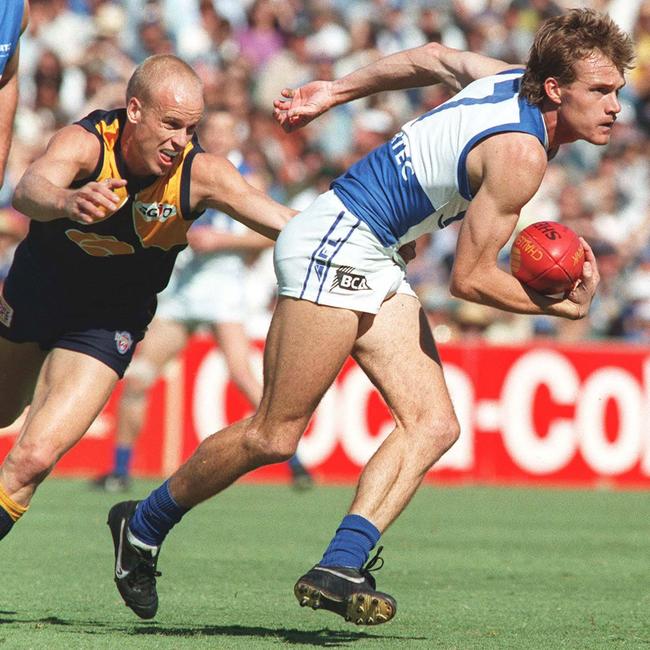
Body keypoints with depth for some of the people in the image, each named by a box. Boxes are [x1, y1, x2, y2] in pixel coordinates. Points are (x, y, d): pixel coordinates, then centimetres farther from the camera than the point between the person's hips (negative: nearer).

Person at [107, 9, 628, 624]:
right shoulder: (521, 155, -21)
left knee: (433, 424, -5)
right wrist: (564, 306, -5)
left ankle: (339, 568, -15)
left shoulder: (510, 77, 5)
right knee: (274, 436, -8)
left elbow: (435, 58, 23)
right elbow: (470, 278, -16)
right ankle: (142, 524, 11)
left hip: (374, 264, 10)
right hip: (337, 243, -10)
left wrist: (337, 90, 35)